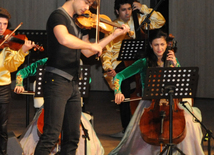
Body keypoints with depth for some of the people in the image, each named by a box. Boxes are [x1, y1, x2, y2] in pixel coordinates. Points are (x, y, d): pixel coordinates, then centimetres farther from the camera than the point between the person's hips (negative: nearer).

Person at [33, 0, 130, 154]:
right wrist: (91, 45, -20)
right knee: (51, 135, -14)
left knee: (72, 137, 10)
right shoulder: (58, 16, -10)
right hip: (57, 82, -9)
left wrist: (114, 35, 16)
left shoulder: (78, 22, 16)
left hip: (73, 84, 9)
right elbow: (65, 39, -32)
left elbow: (87, 52, 19)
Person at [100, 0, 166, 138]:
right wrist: (108, 68, -15)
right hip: (120, 64, -2)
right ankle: (127, 129, -19)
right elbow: (107, 52, 2)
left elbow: (160, 21, 7)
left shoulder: (138, 20, 13)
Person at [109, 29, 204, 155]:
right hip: (149, 104, -2)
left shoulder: (171, 60, 9)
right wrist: (118, 92, -23)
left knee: (189, 120, -23)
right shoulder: (144, 63, -1)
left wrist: (175, 64, -12)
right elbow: (119, 77, -5)